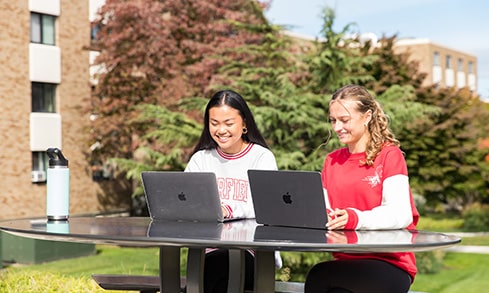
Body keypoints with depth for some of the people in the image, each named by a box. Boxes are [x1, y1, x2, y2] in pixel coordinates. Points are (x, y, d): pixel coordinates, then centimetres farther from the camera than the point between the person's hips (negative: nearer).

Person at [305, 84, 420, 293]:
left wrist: (356, 219, -31)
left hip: (390, 264, -4)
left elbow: (400, 214, -13)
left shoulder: (389, 155, -1)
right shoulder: (331, 161, 17)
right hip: (346, 261, 5)